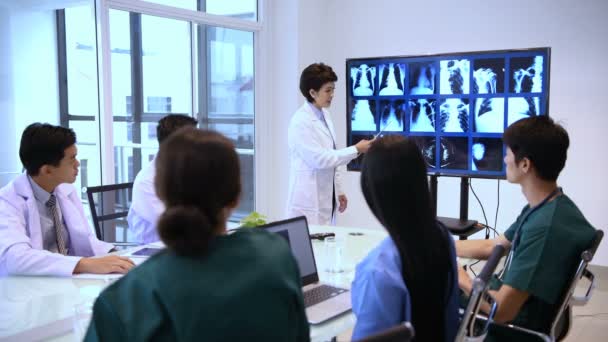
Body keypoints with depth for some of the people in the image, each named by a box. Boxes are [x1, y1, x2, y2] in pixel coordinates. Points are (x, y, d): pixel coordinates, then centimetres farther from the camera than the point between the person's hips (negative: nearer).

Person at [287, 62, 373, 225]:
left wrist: (339, 191, 16)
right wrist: (356, 150, -16)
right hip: (308, 201, -8)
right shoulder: (301, 121, -16)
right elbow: (319, 159, -20)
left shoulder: (324, 115, 9)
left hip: (326, 198, 8)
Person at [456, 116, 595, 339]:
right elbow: (492, 247, 13)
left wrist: (461, 278, -13)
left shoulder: (545, 228, -33)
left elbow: (501, 312, -31)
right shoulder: (543, 207, -1)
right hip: (511, 302, 8)